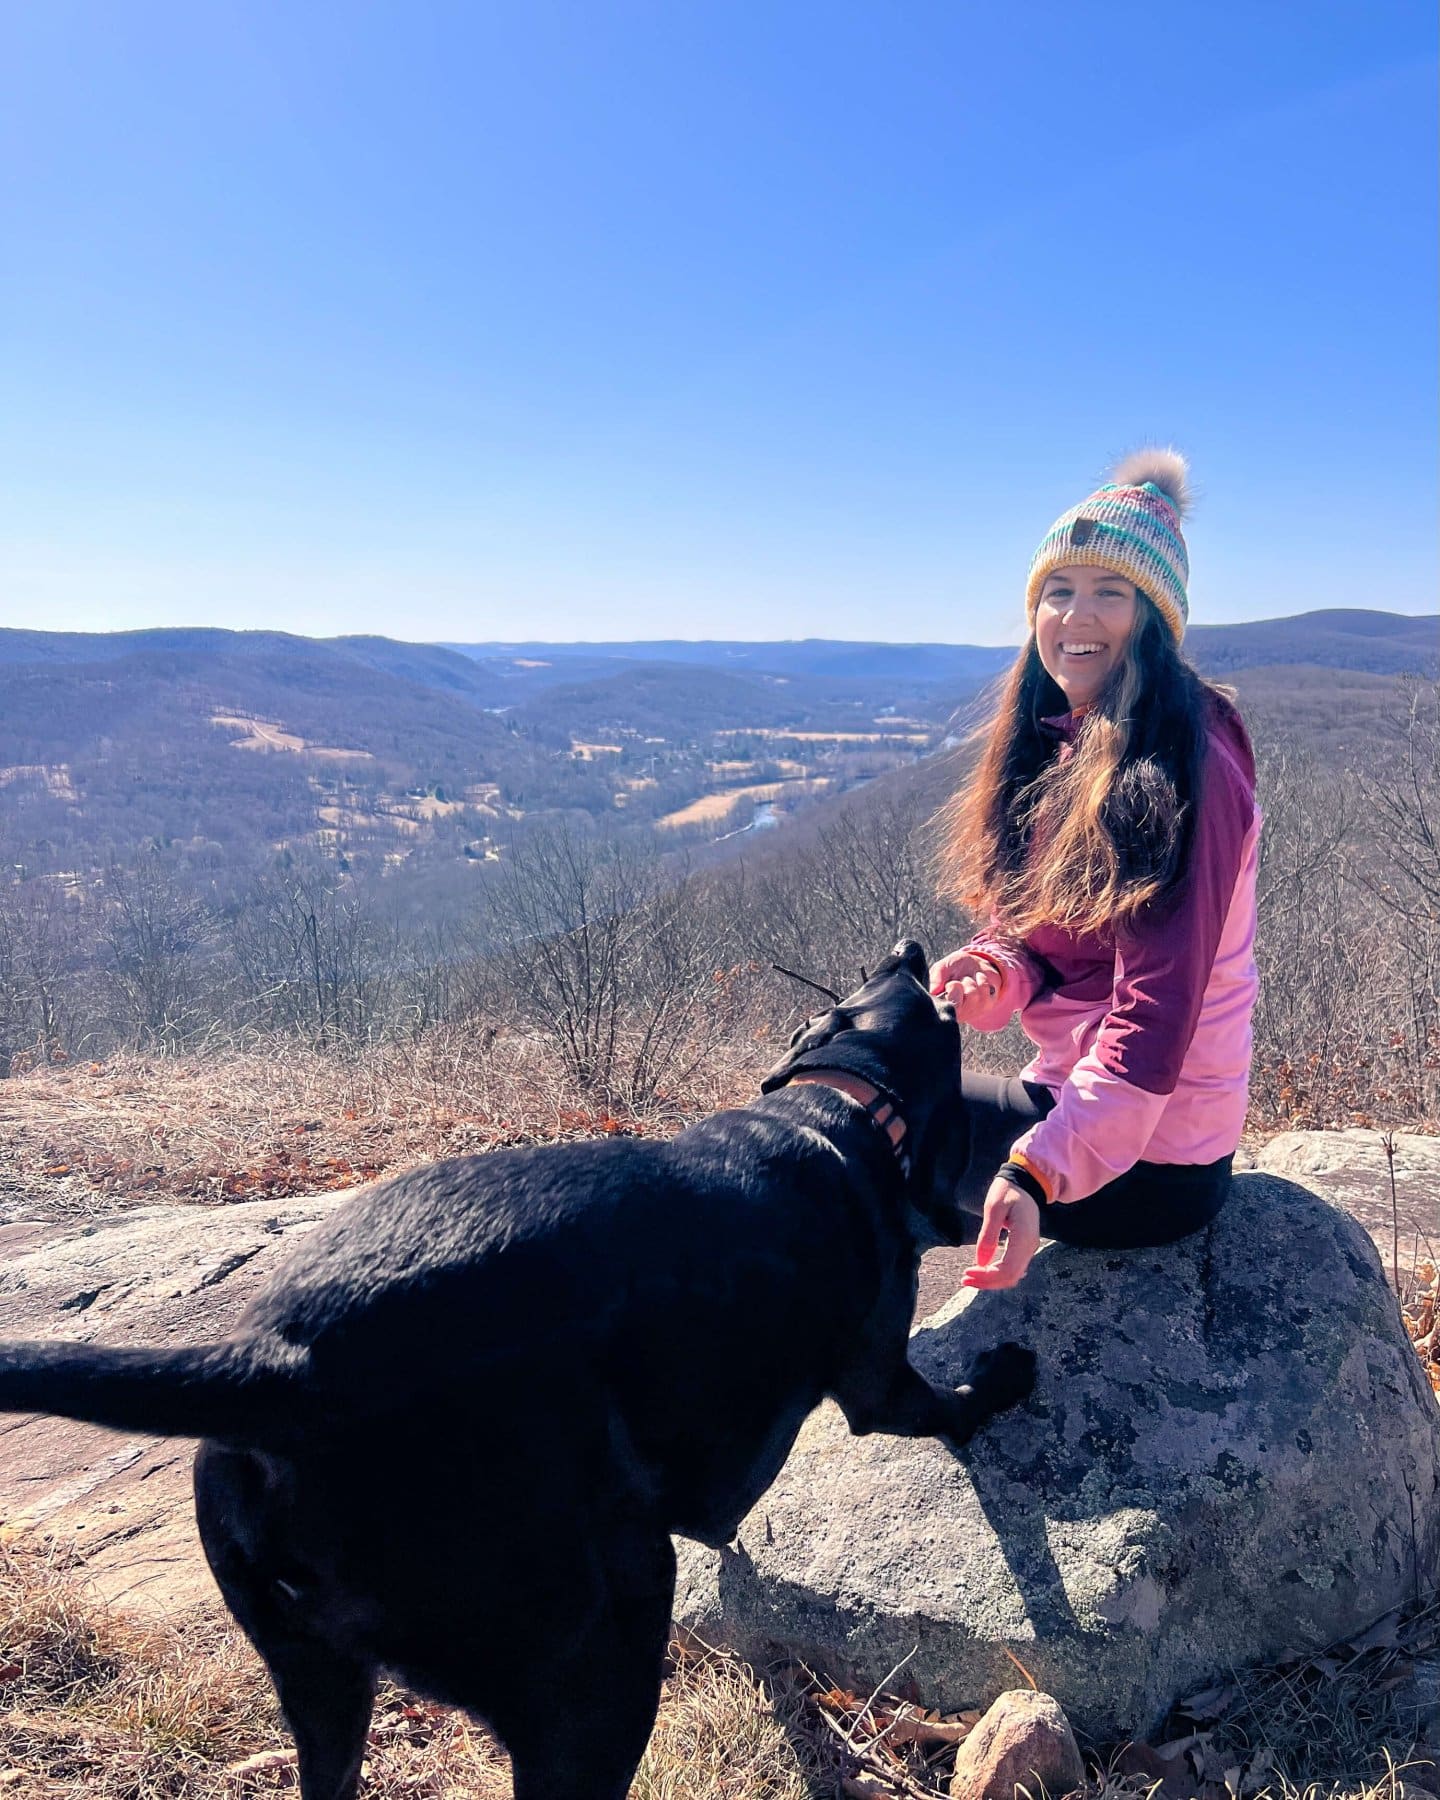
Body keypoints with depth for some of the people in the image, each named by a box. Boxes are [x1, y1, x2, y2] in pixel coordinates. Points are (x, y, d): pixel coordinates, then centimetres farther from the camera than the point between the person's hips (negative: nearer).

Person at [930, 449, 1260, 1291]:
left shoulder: (1184, 772, -20)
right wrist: (993, 975, -14)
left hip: (1150, 1159, -8)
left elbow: (1157, 1009, -25)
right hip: (1078, 1089, 8)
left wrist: (1041, 1170, -34)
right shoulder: (1058, 752, 6)